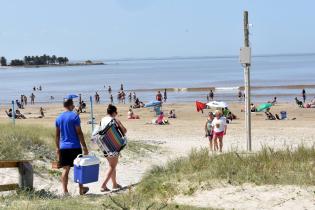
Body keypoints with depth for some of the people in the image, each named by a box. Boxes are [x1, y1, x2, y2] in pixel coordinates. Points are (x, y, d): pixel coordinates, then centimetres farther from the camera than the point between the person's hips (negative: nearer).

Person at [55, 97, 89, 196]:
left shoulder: (59, 118, 8)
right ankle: (81, 189, 19)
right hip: (75, 146, -4)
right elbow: (79, 133, -11)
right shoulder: (74, 116, -9)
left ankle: (65, 191, 2)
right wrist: (84, 147, -7)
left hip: (63, 147, 4)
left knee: (65, 169, 6)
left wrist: (57, 148, 20)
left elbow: (57, 135, 12)